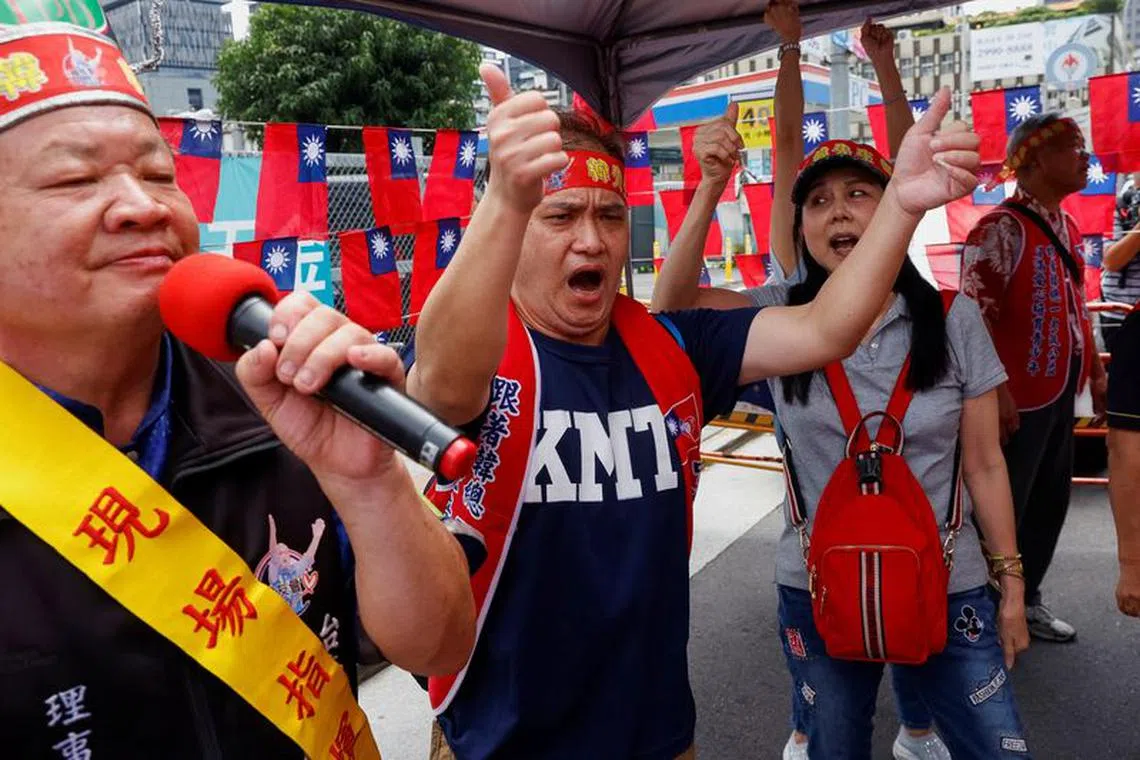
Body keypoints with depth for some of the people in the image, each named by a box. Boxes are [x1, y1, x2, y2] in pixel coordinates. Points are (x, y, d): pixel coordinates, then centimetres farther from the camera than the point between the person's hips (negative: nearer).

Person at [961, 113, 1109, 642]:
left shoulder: (1066, 225, 12)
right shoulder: (1001, 228, -16)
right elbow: (974, 316, -22)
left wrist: (1096, 371, 19)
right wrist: (996, 390, -25)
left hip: (1060, 392, 9)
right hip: (1019, 396, -9)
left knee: (1050, 503, 18)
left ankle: (1025, 600, 35)